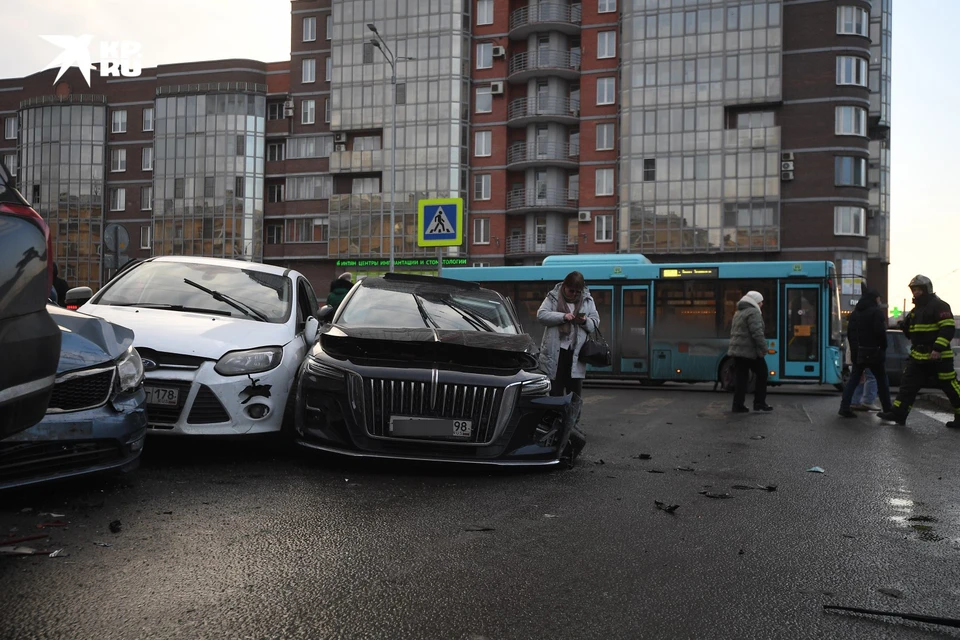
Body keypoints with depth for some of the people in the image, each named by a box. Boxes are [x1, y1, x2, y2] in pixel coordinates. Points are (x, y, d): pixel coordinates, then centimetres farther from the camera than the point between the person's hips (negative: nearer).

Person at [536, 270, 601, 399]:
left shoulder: (588, 300, 9)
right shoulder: (553, 297, 2)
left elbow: (595, 322, 10)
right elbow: (541, 315, -7)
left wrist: (585, 321, -13)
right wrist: (563, 316, -18)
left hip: (576, 353, 2)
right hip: (555, 352, -2)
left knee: (575, 394, 5)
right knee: (556, 392, 6)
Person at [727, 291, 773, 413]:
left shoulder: (738, 313, 19)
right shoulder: (753, 312, -12)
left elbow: (733, 332, 23)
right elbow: (757, 333, -21)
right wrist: (763, 348, -17)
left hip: (738, 350, 9)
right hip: (751, 351, -9)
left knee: (741, 378, 8)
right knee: (762, 375, 5)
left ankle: (738, 405, 6)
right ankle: (759, 403, 6)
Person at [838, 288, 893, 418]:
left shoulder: (855, 312, 12)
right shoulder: (876, 311, -9)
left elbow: (849, 332, 13)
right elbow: (880, 332, -16)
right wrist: (883, 348, -4)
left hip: (858, 352, 6)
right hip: (873, 352, -6)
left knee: (853, 379, 5)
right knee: (881, 379, 7)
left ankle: (845, 407, -4)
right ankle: (887, 408, 12)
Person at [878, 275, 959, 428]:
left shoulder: (939, 306, -10)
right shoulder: (915, 310, 17)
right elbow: (911, 333, 23)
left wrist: (938, 348, -27)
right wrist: (904, 326, 0)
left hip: (939, 357, -8)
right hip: (918, 357, 8)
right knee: (908, 384, 4)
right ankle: (898, 413, 5)